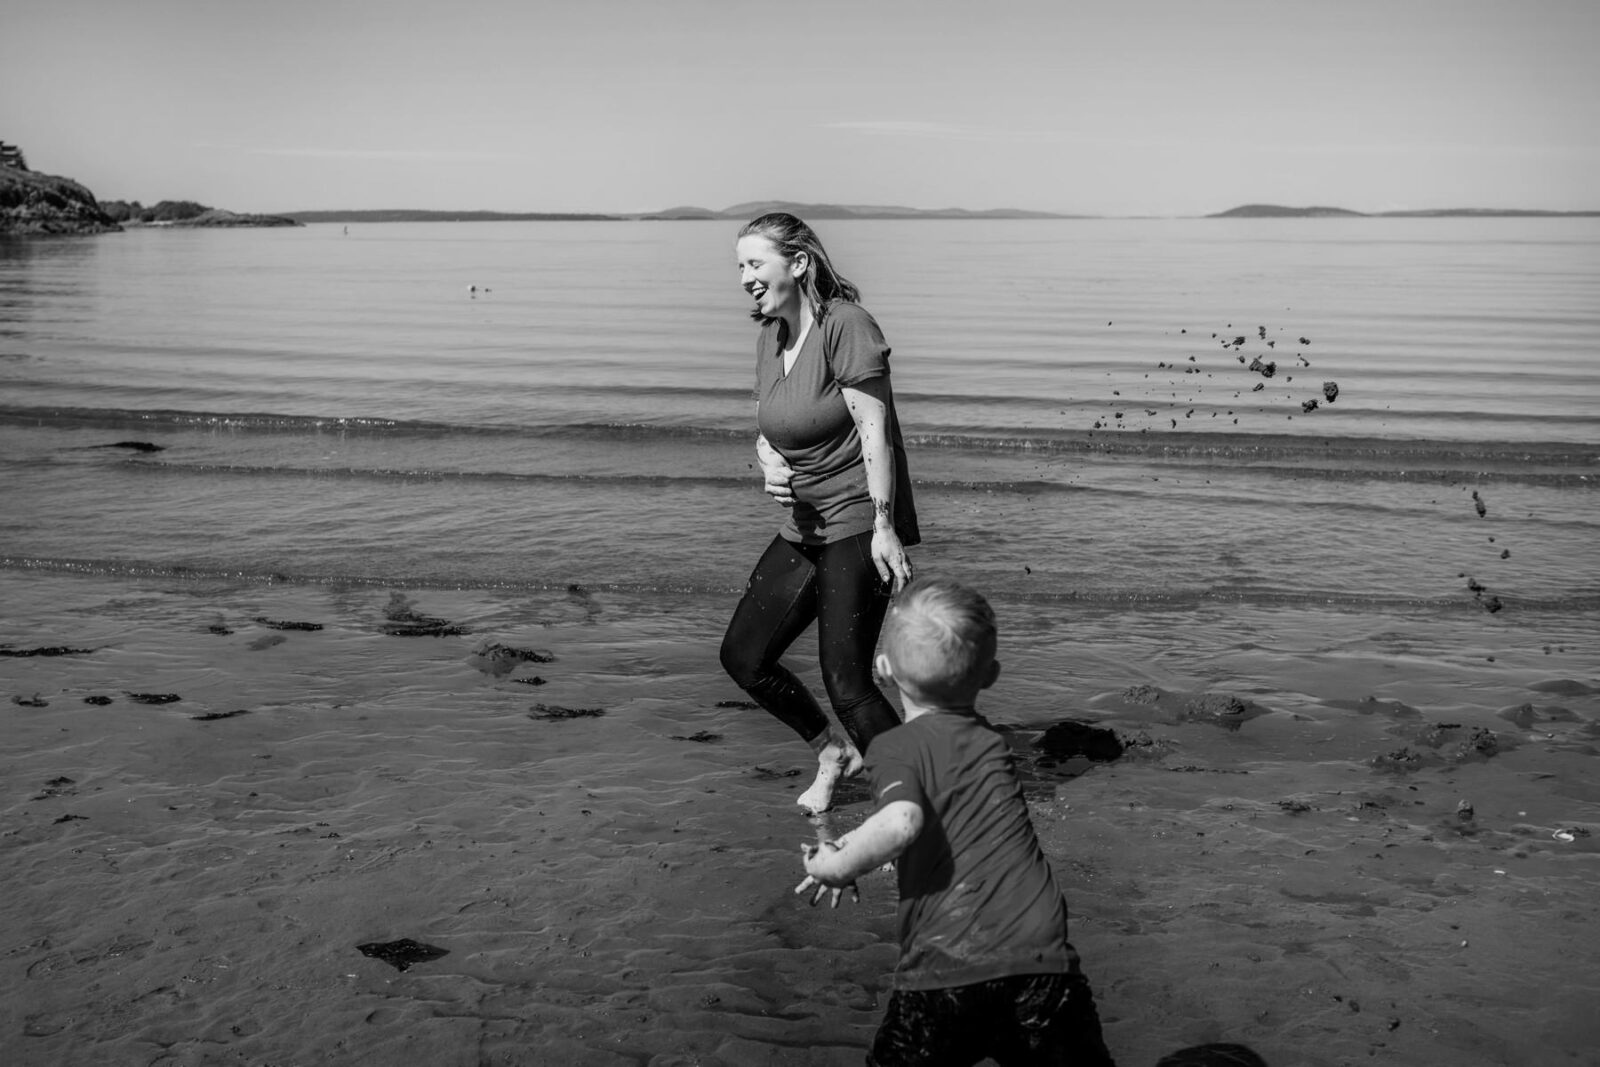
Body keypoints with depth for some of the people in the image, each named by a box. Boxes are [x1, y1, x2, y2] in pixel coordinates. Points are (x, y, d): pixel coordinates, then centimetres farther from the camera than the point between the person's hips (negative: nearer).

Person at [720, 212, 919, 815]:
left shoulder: (846, 326, -14)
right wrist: (770, 465, -5)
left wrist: (884, 527, -22)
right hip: (805, 528, 9)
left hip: (859, 523, -9)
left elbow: (874, 430, -18)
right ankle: (833, 754, 30)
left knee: (846, 683, -12)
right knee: (743, 657, 10)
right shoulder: (770, 337, 10)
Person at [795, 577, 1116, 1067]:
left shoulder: (897, 747, 0)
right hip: (1041, 959, 4)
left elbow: (901, 822, -22)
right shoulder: (991, 743, 19)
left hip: (944, 973, -3)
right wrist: (854, 847, 28)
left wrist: (838, 866, -6)